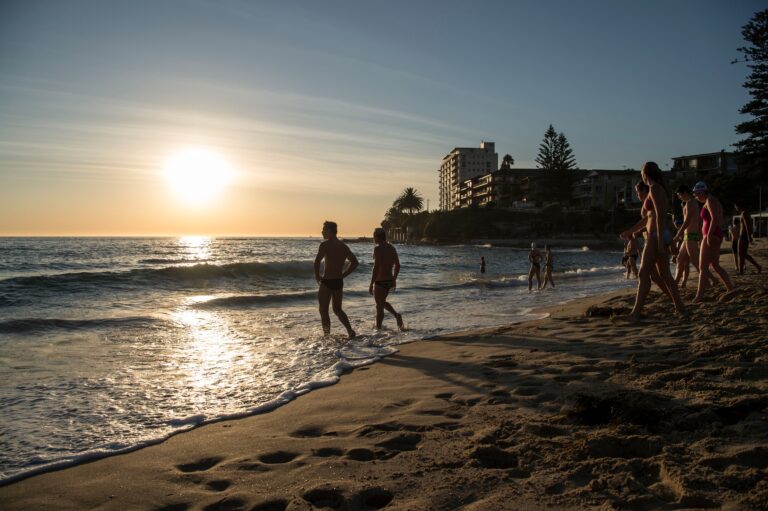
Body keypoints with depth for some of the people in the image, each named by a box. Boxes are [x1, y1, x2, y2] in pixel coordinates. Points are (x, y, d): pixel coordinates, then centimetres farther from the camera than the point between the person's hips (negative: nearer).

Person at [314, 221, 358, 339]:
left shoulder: (325, 244, -12)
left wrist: (317, 276, -10)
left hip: (327, 282, -7)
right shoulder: (343, 246, 10)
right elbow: (355, 262, 12)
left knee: (323, 310, 6)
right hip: (339, 282, 7)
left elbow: (317, 262, -25)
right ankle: (350, 331, 5)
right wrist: (343, 275, 12)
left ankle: (327, 335, 7)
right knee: (337, 309, 19)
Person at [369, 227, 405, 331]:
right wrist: (394, 279, 25)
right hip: (390, 281, 8)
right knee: (382, 302, 25)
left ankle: (378, 328, 13)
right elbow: (397, 266, 15)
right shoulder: (392, 248, 8)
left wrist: (371, 285, -18)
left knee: (379, 306, 4)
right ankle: (396, 315, 8)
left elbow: (376, 268, -22)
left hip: (380, 282, -8)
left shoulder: (378, 249, -16)